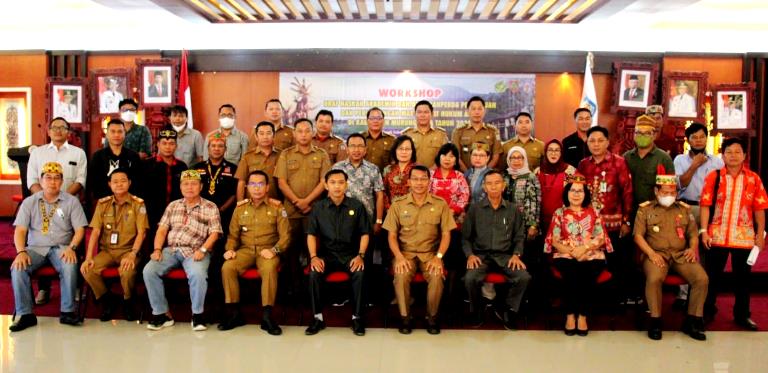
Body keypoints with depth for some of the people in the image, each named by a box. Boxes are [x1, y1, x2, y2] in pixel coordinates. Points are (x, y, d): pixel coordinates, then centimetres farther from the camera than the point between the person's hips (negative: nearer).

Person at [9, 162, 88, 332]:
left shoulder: (71, 201, 5)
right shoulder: (29, 202, 9)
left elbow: (80, 229, 0)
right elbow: (20, 230, 1)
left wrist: (71, 248, -18)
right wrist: (21, 252, -16)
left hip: (61, 247, -2)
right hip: (36, 248, 2)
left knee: (70, 266, -34)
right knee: (17, 268, -28)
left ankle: (67, 311, -23)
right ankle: (25, 314, -19)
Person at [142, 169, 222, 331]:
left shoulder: (210, 207, 7)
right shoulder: (173, 206, 19)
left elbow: (214, 233, -1)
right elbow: (162, 230, 14)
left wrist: (202, 250, -17)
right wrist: (157, 249, -3)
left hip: (194, 251, -4)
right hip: (171, 249, 4)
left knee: (198, 274, -35)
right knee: (149, 270, -22)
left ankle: (197, 314, -13)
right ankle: (162, 313, -8)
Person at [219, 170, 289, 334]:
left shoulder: (277, 207, 3)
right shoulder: (240, 207, 13)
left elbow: (285, 236, -1)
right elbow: (232, 234, 16)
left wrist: (274, 250, -17)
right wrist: (230, 249, -4)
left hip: (268, 250, -3)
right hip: (245, 250, 3)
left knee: (269, 269, -36)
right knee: (227, 268, -26)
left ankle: (267, 316, -26)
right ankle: (234, 313, -11)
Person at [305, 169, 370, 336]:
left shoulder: (356, 206, 1)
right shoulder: (318, 207, 3)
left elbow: (365, 233, 3)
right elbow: (311, 234, 3)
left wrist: (360, 255, -11)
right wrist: (313, 256, -11)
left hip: (350, 254, -1)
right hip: (327, 254, 1)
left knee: (359, 273, -31)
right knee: (314, 273, -28)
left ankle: (357, 317, -15)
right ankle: (318, 317, -13)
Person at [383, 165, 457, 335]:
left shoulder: (440, 204, 2)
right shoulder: (398, 204, 2)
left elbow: (446, 234, 2)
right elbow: (392, 235, 2)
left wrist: (438, 257, -14)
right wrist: (399, 256, -15)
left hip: (430, 252, 0)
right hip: (405, 252, 0)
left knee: (437, 276, -29)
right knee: (401, 276, -30)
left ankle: (432, 317, -5)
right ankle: (405, 316, -9)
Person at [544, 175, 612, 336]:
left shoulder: (593, 213, 13)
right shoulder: (559, 213, 10)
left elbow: (601, 238, 4)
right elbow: (555, 241, 2)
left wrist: (584, 248, -13)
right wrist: (572, 251, -13)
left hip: (591, 255, 1)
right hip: (566, 255, 0)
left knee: (588, 273, -32)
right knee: (571, 272, -33)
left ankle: (583, 316, -21)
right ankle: (570, 315, -21)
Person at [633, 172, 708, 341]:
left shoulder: (684, 209, 20)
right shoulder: (645, 209, 10)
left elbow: (693, 234, 20)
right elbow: (638, 235, 1)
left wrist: (693, 248, -2)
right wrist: (651, 253, -13)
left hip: (681, 254, 3)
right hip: (657, 254, -3)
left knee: (702, 279, -22)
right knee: (654, 278, -34)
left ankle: (692, 321, -5)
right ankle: (655, 321, -17)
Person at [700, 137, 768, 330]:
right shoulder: (713, 177, -1)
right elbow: (705, 205, -3)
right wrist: (704, 231, -9)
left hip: (744, 237, 1)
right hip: (717, 236, -1)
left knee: (742, 277, 11)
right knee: (713, 276, 8)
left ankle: (742, 315, 25)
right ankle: (707, 311, 22)